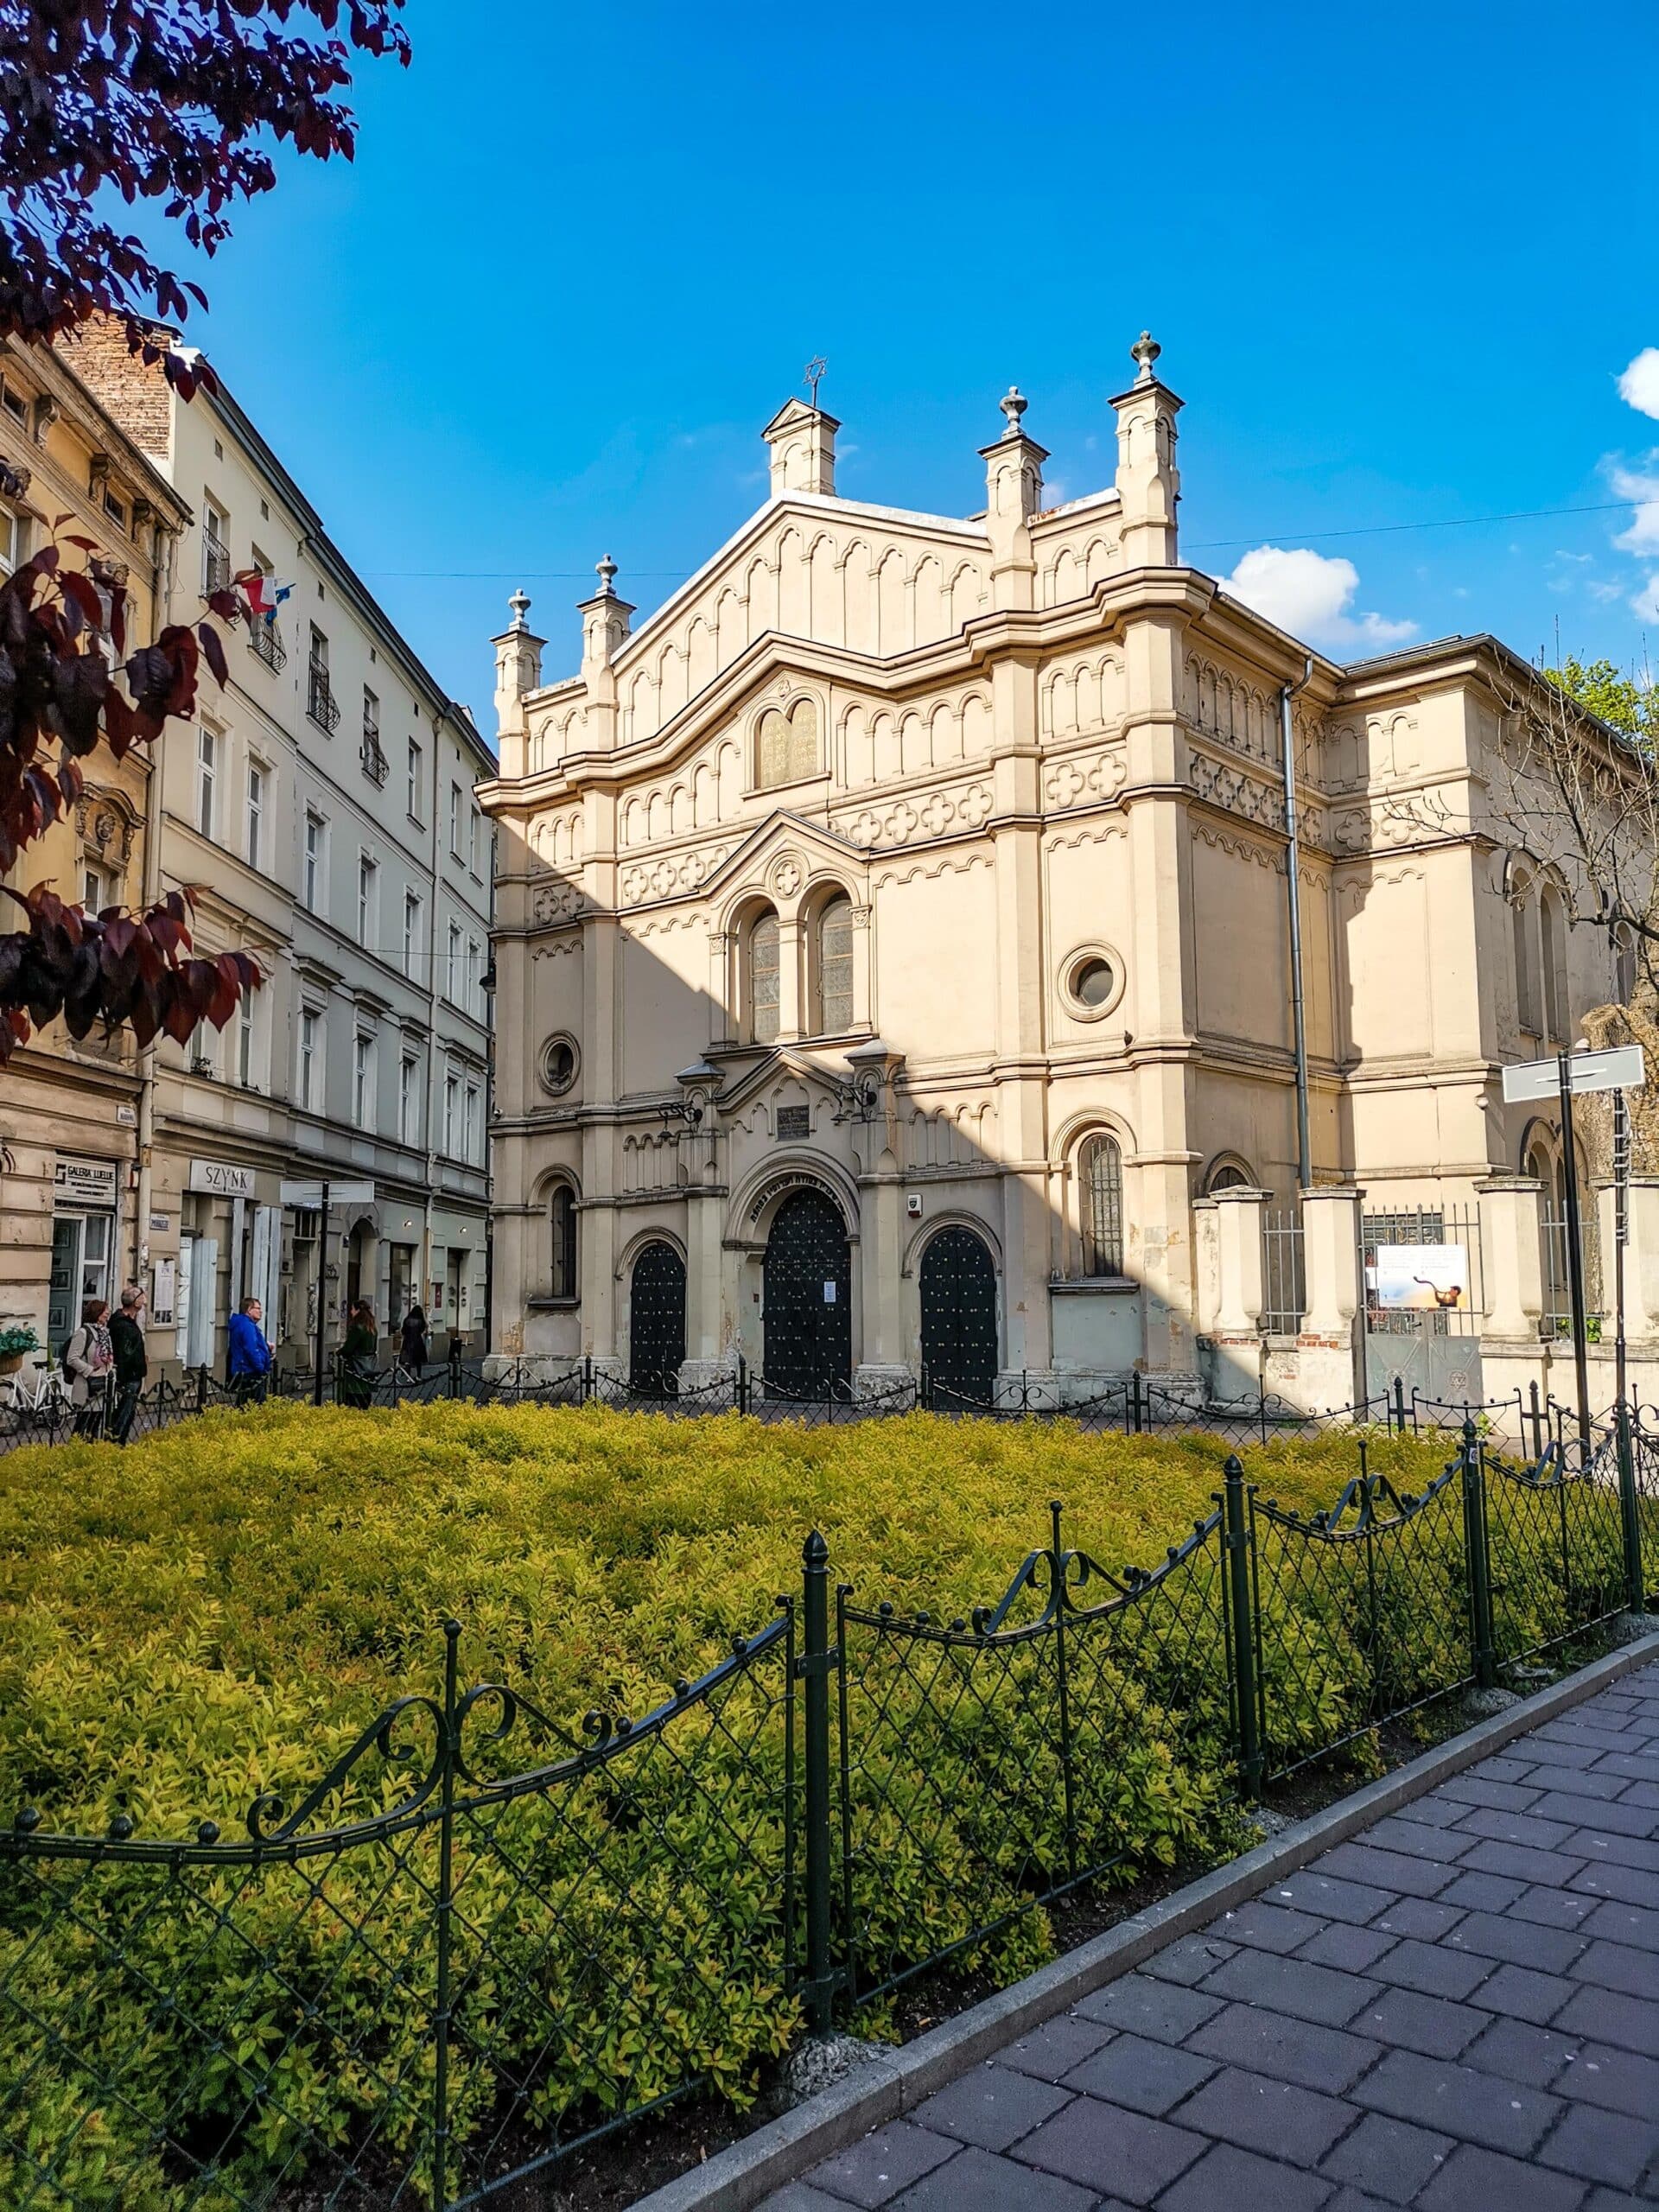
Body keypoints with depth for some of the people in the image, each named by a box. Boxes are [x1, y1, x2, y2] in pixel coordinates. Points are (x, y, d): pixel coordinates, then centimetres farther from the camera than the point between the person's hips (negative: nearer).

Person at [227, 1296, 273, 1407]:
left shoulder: (241, 1324, 19)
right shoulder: (247, 1326, -14)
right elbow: (251, 1350, -22)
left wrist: (266, 1347, 11)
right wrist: (262, 1370, -17)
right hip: (251, 1375, -11)